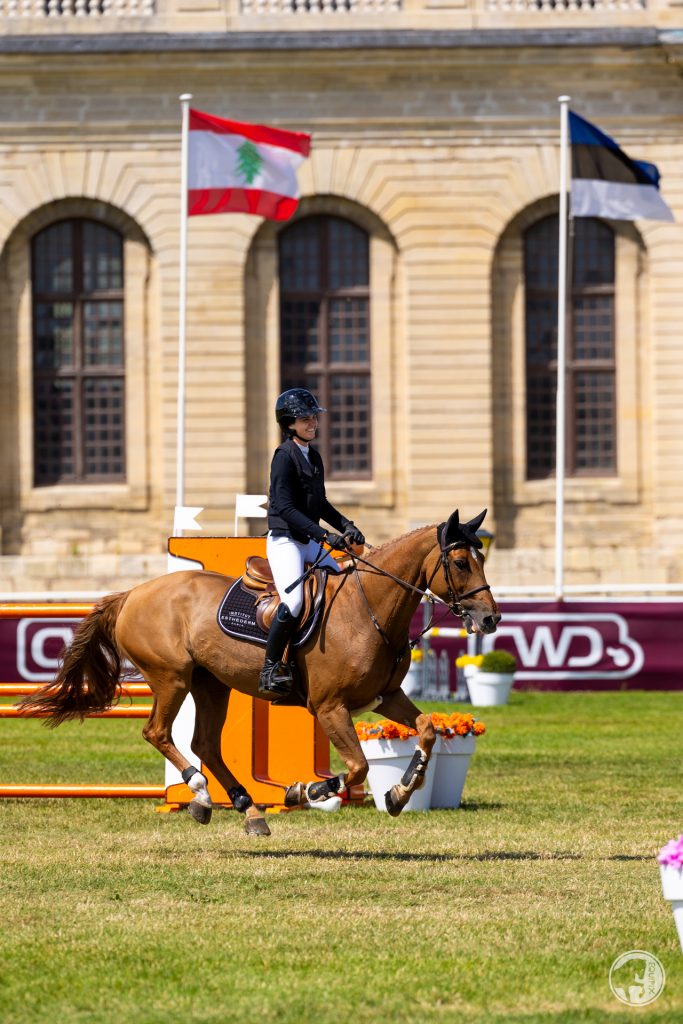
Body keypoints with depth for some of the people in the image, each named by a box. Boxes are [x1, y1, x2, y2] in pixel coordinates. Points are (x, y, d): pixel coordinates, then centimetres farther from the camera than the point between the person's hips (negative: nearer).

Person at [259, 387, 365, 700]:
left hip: (310, 543, 9)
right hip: (284, 540, -9)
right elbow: (285, 507, -20)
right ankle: (271, 669, -19)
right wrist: (324, 535, -26)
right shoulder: (285, 456, -12)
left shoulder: (313, 457, 14)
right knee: (293, 600, -26)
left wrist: (346, 527, 8)